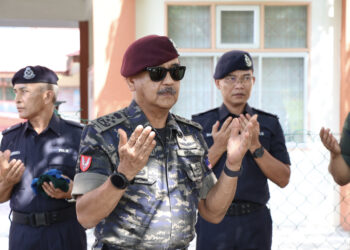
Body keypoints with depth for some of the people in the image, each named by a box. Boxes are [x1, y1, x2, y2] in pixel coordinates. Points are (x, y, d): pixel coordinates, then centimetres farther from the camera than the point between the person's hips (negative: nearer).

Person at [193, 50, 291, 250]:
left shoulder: (269, 124, 6)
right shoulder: (200, 124, 2)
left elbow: (283, 179, 0)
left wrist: (255, 146, -13)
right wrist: (218, 148, -15)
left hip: (256, 224, 1)